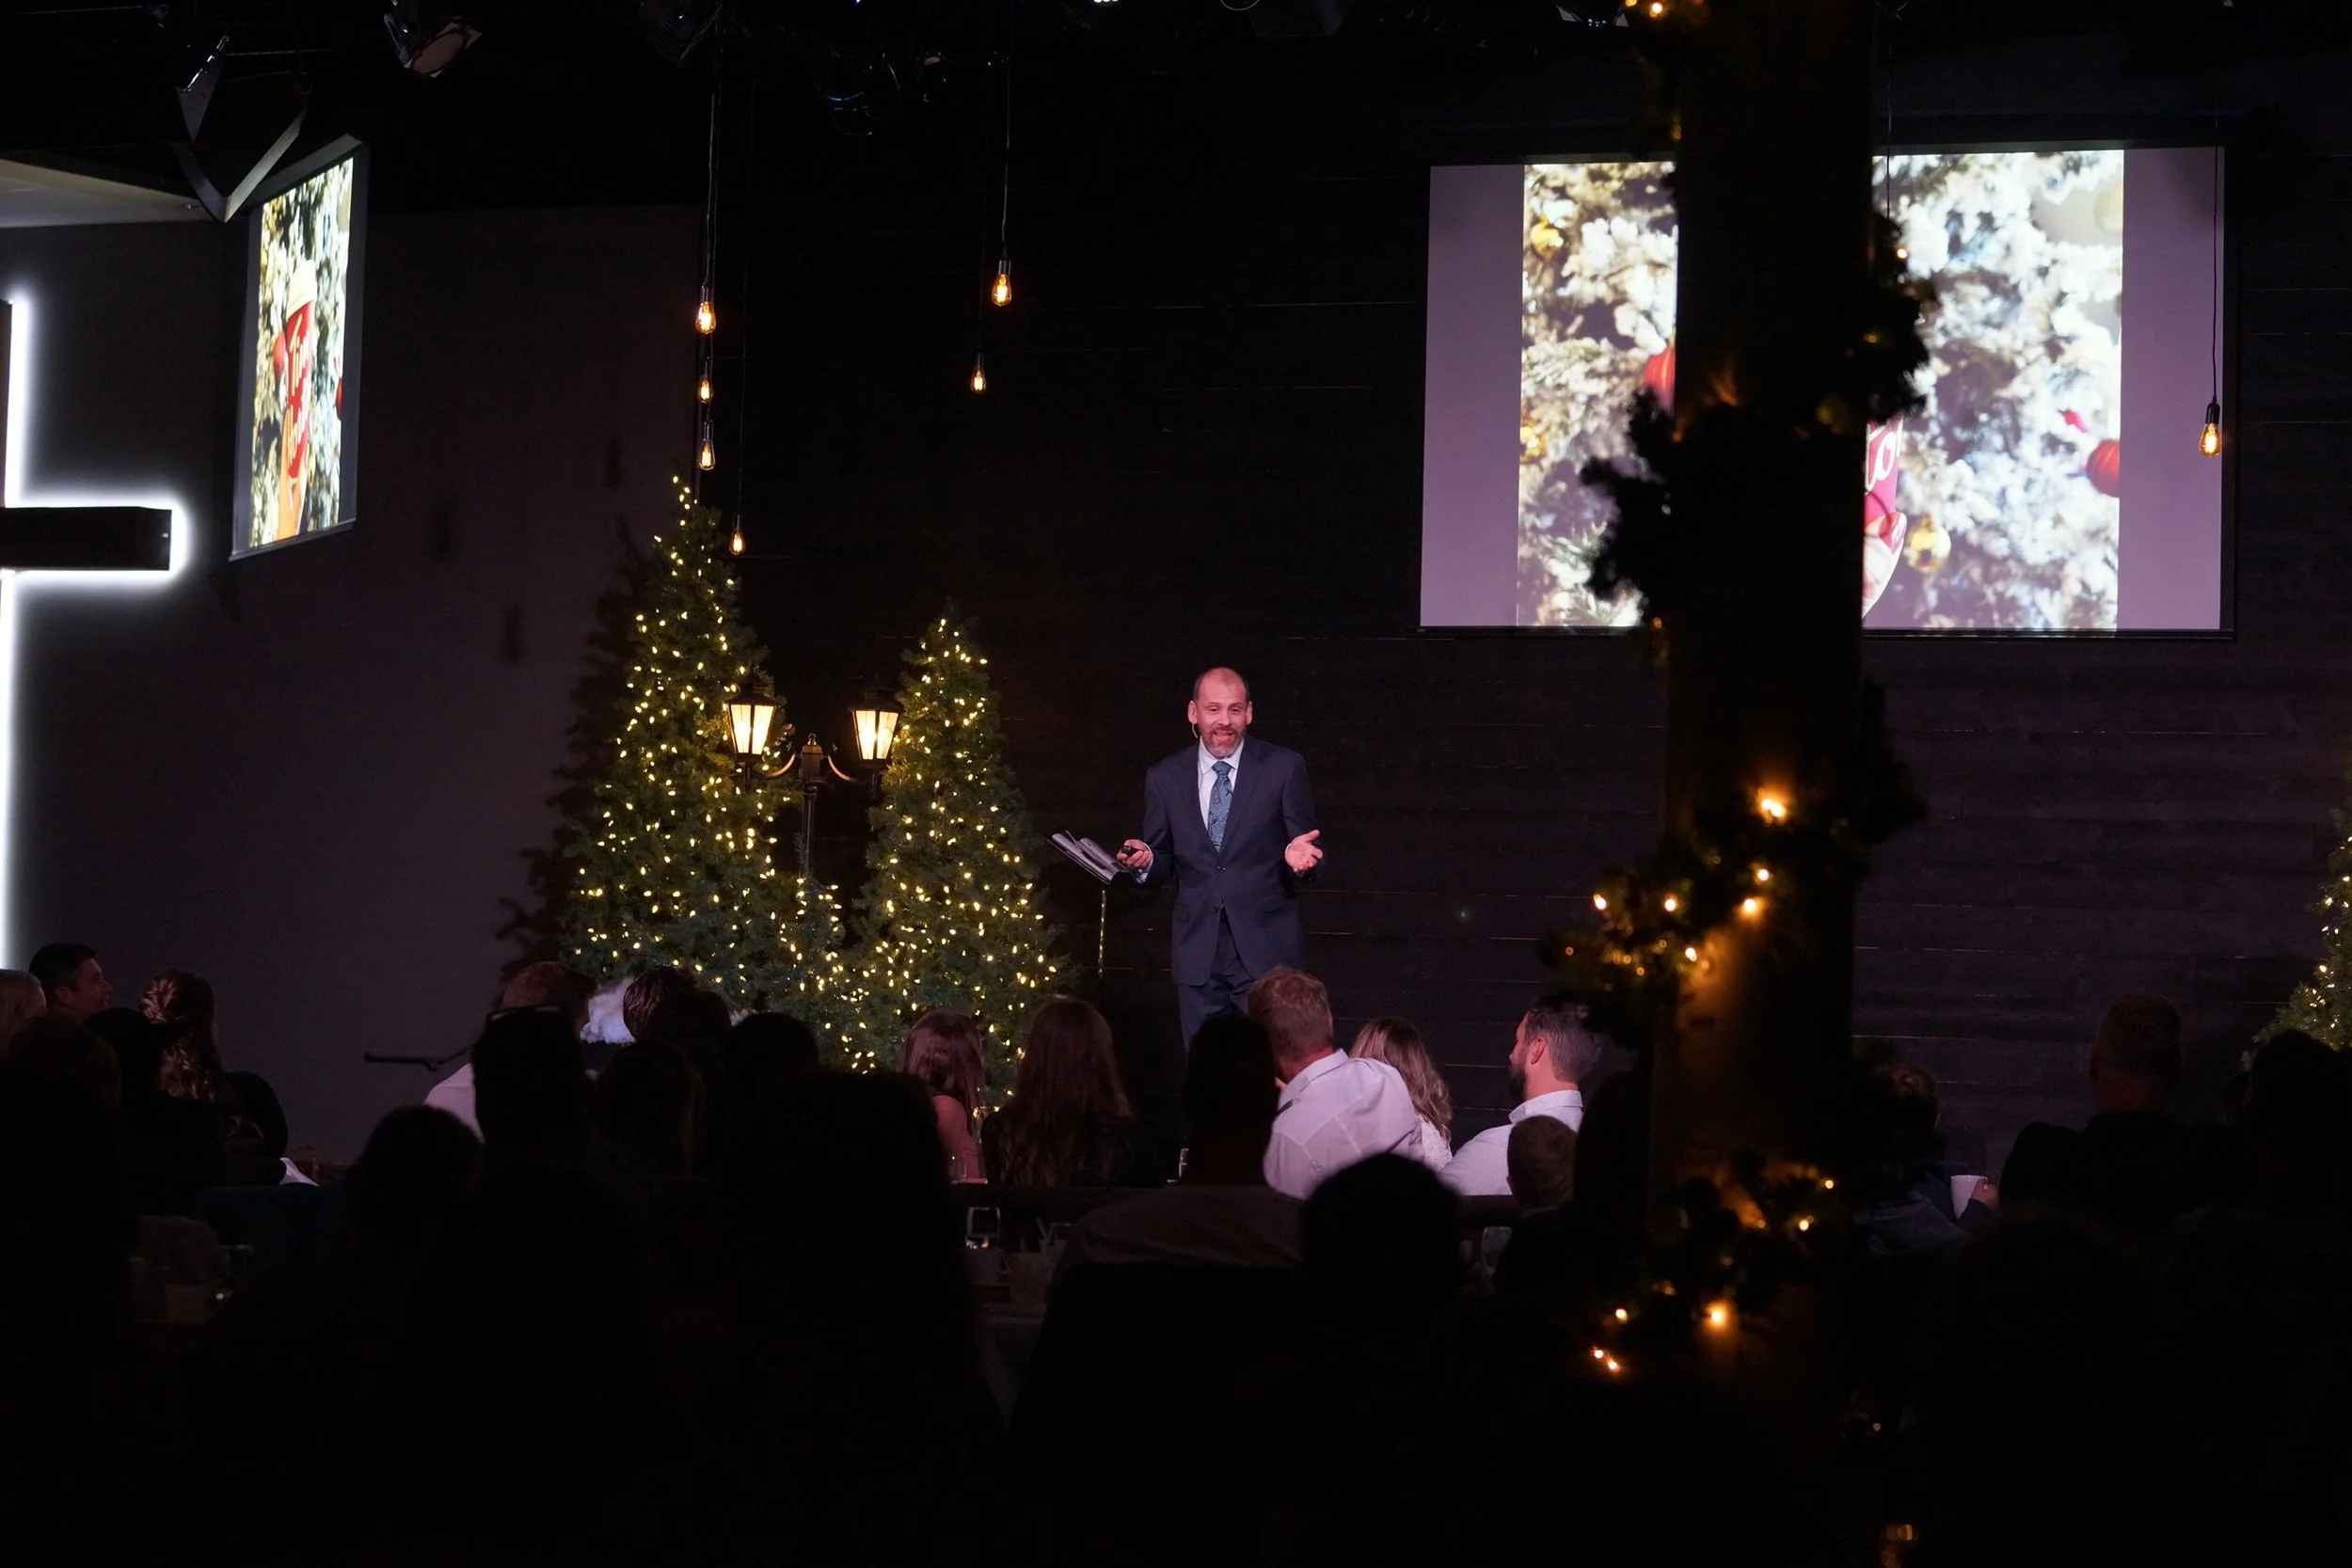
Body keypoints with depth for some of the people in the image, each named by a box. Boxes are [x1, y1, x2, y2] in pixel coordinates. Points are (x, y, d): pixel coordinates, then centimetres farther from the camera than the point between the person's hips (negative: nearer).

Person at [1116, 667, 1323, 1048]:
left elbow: (1304, 844, 3)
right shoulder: (1164, 777, 8)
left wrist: (1298, 856, -20)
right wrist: (1145, 861, -11)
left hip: (1263, 947, -2)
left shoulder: (1283, 768, 1)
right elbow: (1163, 866, 12)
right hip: (1197, 952, 2)